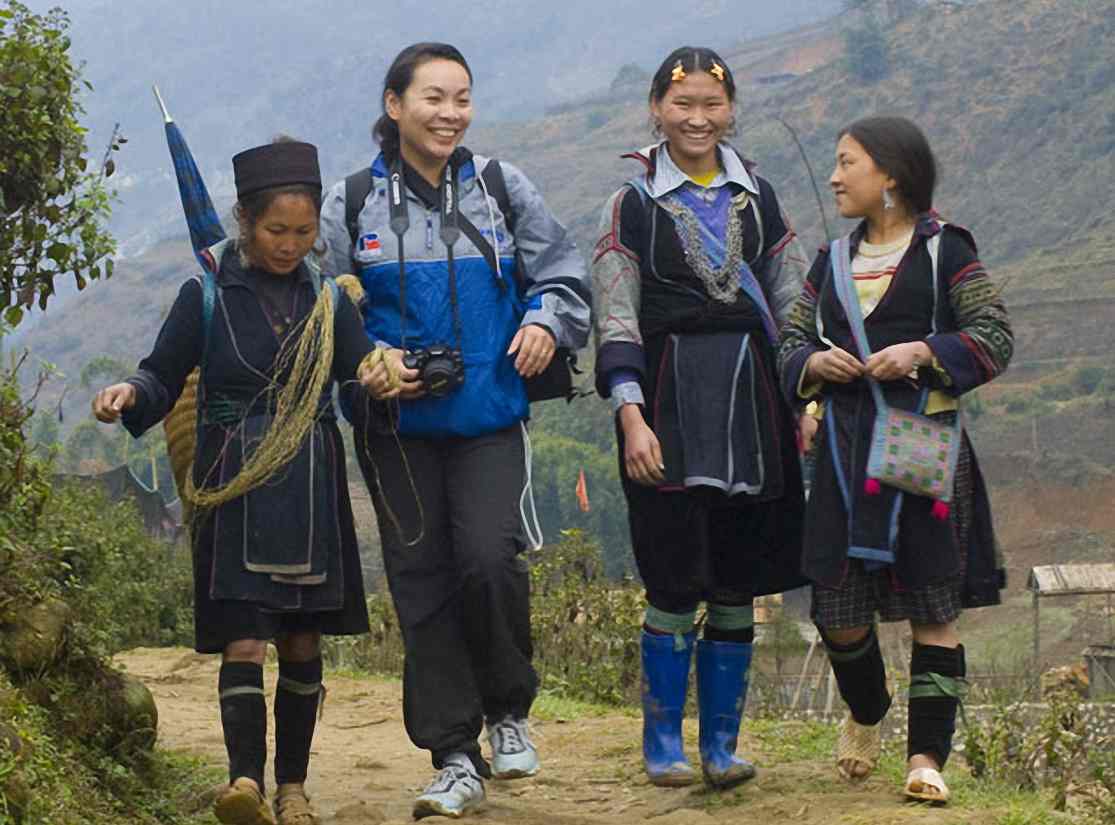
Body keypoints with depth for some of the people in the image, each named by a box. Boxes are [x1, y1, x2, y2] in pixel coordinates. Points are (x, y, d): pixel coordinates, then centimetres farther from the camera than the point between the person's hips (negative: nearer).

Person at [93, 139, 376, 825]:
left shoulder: (328, 298, 7)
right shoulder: (207, 296, 0)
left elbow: (362, 370, 7)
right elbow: (165, 377, 4)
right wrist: (130, 394, -17)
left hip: (311, 490, 3)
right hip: (234, 490, -3)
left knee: (302, 642, 7)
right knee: (243, 640, -13)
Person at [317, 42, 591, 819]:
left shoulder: (503, 188, 3)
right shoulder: (353, 204, 3)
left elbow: (565, 276, 9)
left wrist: (546, 322, -12)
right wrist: (370, 360, -11)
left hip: (492, 415, -1)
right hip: (398, 425, 1)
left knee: (490, 558, -18)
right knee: (421, 582, 2)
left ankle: (508, 710, 9)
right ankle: (455, 760, 12)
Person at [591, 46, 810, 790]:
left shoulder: (759, 199, 11)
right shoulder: (631, 206, 1)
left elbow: (794, 305, 12)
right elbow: (616, 323, -4)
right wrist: (632, 417, -13)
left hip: (751, 401, 3)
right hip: (670, 405, -3)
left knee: (737, 586, 5)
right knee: (675, 586, -4)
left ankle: (722, 743, 13)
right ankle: (663, 743, 8)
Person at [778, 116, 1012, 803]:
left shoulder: (944, 252, 0)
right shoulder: (832, 262, 16)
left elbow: (995, 337, -4)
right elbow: (791, 342, 20)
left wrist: (923, 352, -18)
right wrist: (814, 362, -3)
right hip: (847, 446, 4)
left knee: (932, 608, -5)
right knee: (839, 610, 3)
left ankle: (927, 753, 0)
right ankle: (866, 711, 32)